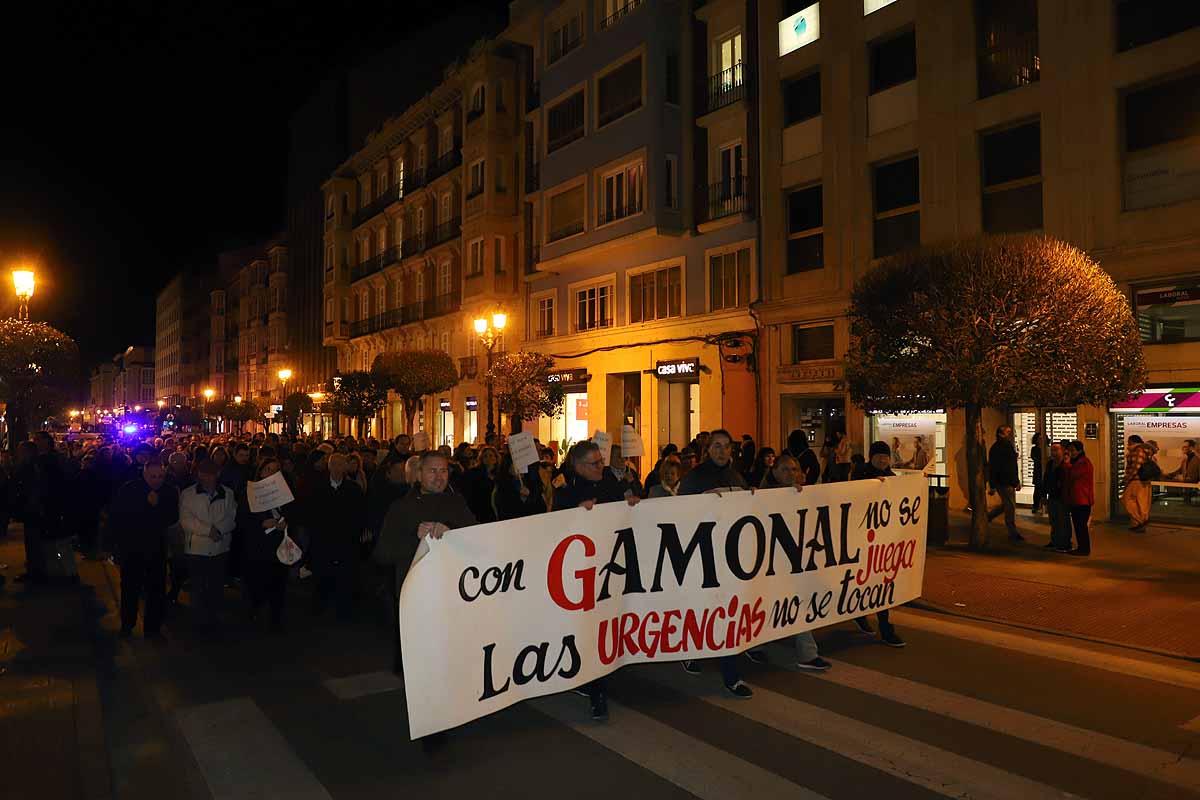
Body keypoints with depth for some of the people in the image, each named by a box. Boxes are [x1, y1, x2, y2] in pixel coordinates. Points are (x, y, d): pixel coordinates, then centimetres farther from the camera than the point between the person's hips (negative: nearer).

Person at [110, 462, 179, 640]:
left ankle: (153, 629, 13)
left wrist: (157, 505, -22)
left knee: (157, 589, 2)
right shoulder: (127, 490, -8)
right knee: (130, 587, 15)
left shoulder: (170, 492, -5)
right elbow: (115, 519, -1)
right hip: (131, 547, 0)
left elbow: (173, 519, -10)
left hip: (157, 547, 0)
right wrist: (122, 540, -3)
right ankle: (127, 624, 34)